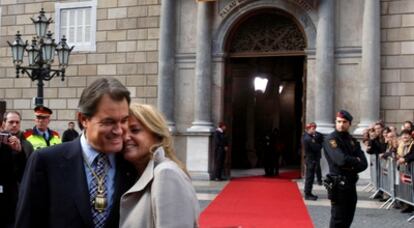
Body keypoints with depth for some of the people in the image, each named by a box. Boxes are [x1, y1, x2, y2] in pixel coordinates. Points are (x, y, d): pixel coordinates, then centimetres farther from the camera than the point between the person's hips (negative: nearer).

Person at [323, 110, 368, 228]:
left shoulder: (352, 140, 11)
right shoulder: (331, 139, -11)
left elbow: (364, 164, 2)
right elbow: (342, 160, -25)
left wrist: (351, 166, -16)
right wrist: (356, 161, -7)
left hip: (351, 184, 7)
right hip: (338, 184, -7)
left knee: (348, 218, 14)